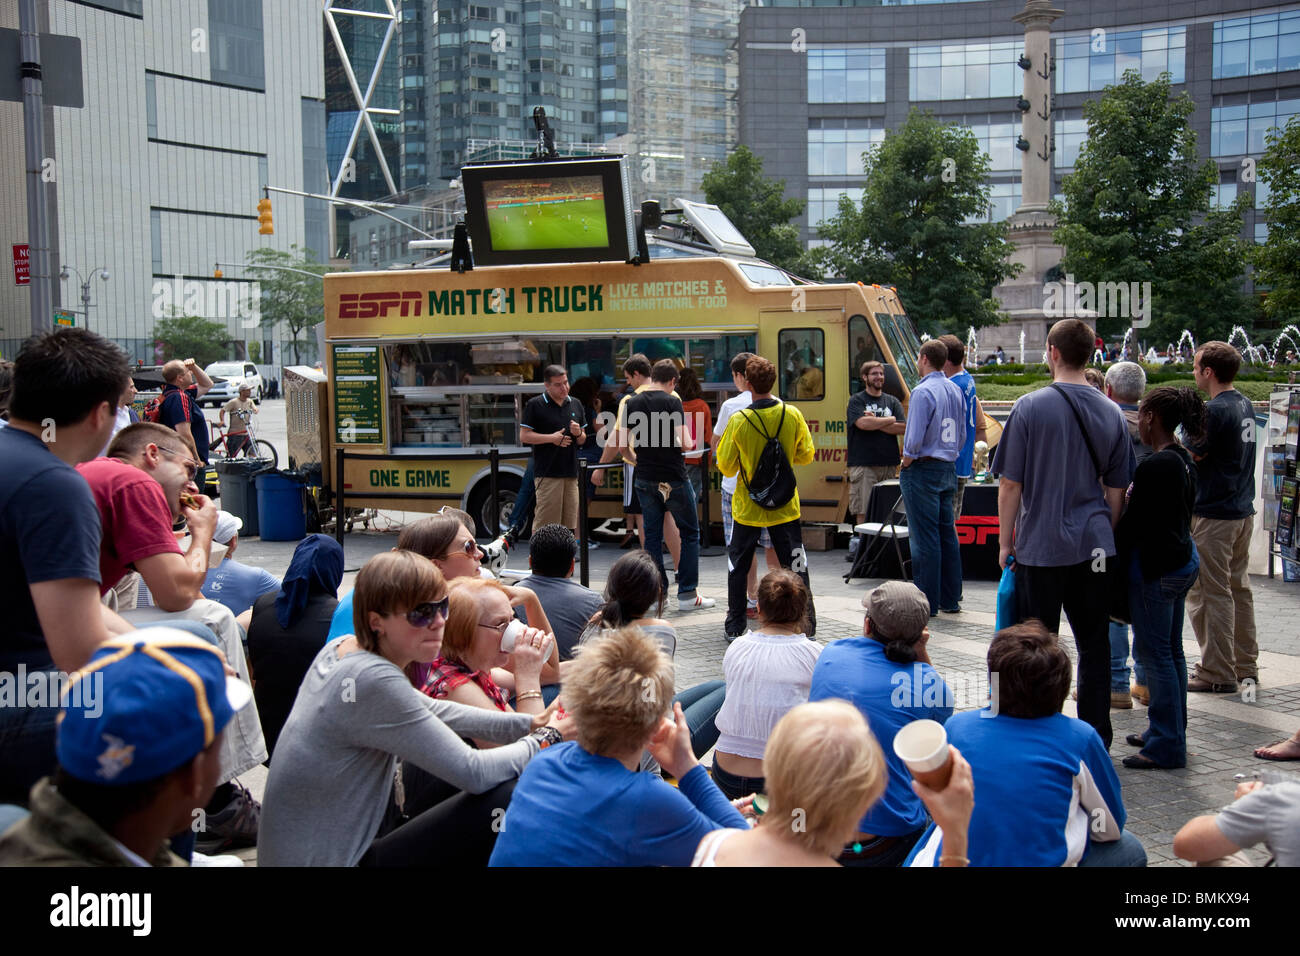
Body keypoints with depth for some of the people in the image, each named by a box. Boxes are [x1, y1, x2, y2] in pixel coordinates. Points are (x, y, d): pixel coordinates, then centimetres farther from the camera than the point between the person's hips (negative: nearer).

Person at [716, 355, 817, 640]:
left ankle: (735, 626, 18)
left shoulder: (738, 420, -15)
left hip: (747, 507, -1)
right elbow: (806, 455, 1)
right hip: (784, 506, 1)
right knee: (795, 566, 11)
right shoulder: (792, 415, -10)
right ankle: (807, 624, 14)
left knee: (738, 565, 14)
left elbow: (726, 467, -8)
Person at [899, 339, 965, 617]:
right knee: (948, 534, 13)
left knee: (925, 539, -3)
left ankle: (928, 602, 1)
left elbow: (914, 438, -20)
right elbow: (962, 435, 16)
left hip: (923, 469, -8)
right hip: (949, 469, 8)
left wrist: (907, 459, -3)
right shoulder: (955, 391, 10)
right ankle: (951, 599, 19)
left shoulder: (923, 392, -16)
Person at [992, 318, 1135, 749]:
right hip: (1094, 546, 4)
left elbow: (1010, 485, -8)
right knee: (1094, 645, 12)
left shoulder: (1030, 407, -10)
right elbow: (1117, 490, 9)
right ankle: (1096, 741, 19)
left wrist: (1005, 541, 3)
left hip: (1041, 546, -4)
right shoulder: (1111, 413, 4)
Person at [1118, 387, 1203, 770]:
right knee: (1170, 651, 16)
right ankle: (1171, 731, 26)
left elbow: (1134, 523, -18)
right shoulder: (1184, 460, 9)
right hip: (1183, 559, 10)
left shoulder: (1154, 466, -21)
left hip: (1156, 566, -10)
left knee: (1153, 652, -3)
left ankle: (1167, 745, 1)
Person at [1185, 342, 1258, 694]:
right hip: (1243, 511, 9)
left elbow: (1190, 457, -17)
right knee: (1238, 588, 15)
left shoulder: (1216, 410, -18)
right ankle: (1245, 666, 23)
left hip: (1213, 515, -9)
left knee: (1210, 594, -2)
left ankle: (1217, 673, 2)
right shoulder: (1245, 405, 10)